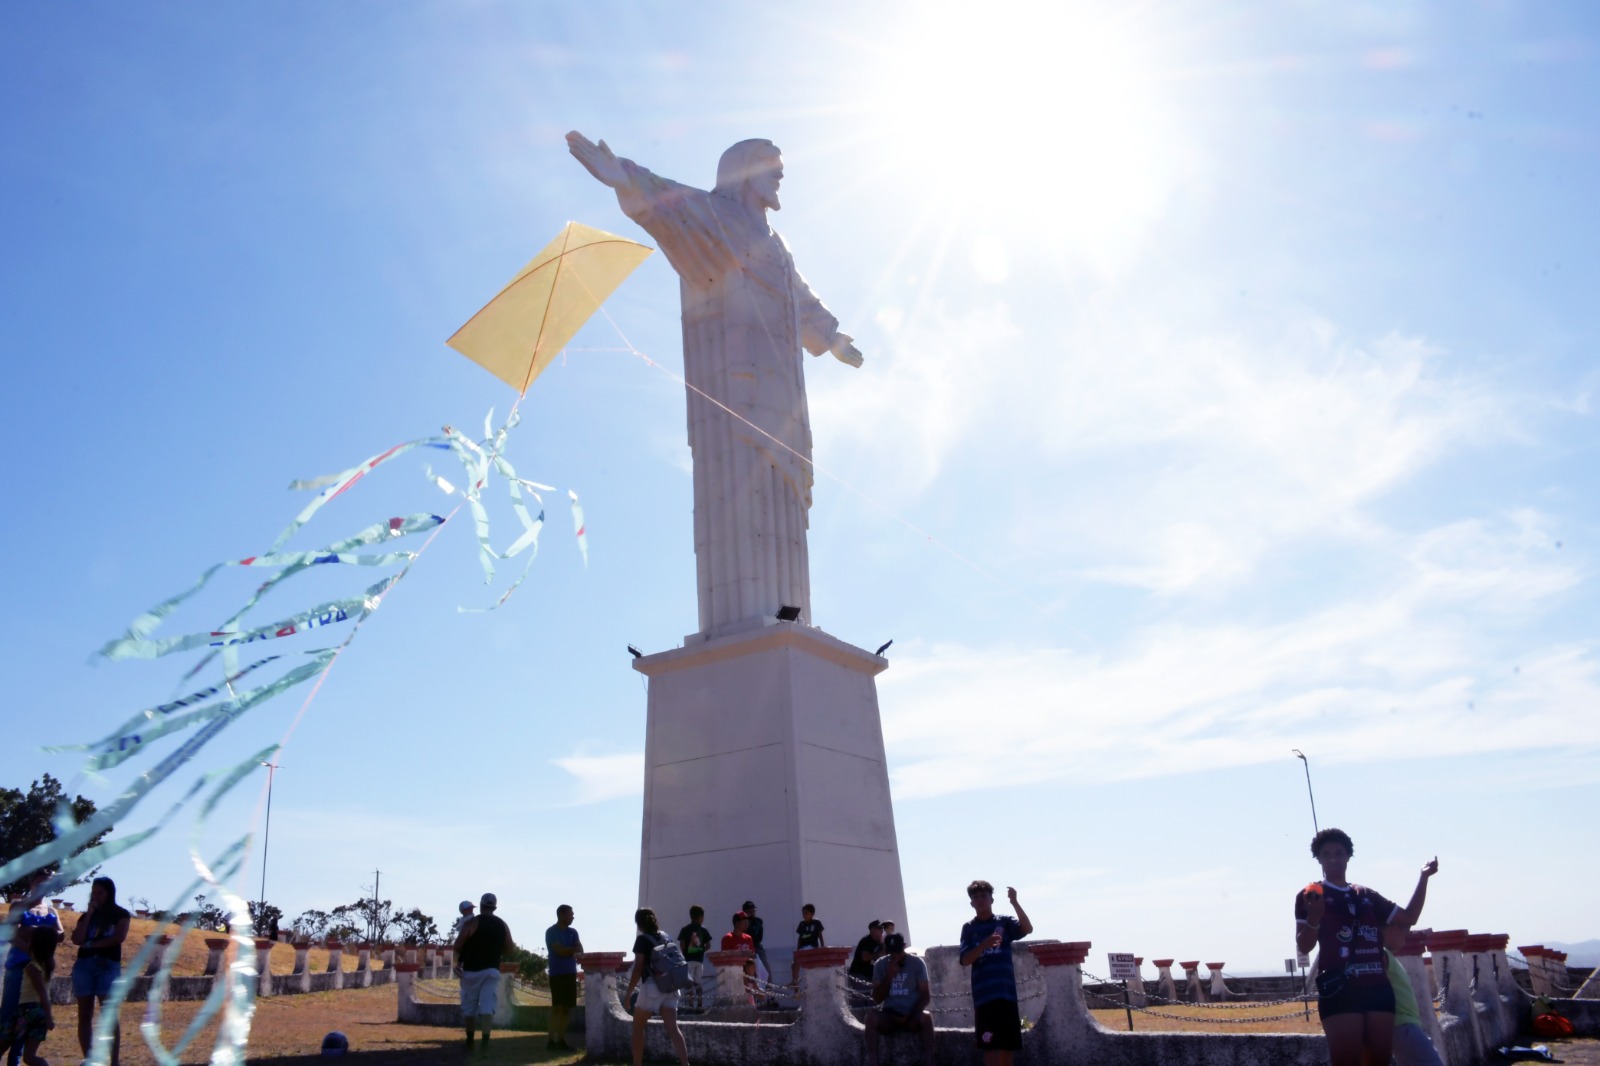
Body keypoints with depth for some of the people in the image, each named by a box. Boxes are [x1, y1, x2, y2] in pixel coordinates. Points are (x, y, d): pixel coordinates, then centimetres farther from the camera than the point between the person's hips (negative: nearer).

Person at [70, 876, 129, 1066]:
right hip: (84, 965, 4)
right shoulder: (87, 915, 15)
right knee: (84, 1016, 3)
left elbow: (119, 938, -7)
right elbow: (77, 939, -1)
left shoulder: (120, 914, 7)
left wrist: (90, 944, -3)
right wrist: (89, 913, -2)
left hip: (108, 966, -4)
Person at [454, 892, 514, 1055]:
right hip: (492, 970, 2)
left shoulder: (472, 923, -7)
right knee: (488, 1007, -4)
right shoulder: (502, 925, 6)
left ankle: (469, 1042, 20)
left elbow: (457, 946, -7)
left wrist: (463, 955, 13)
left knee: (469, 1007, 11)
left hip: (472, 970, -2)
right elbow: (510, 950, 10)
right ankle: (484, 1043, -18)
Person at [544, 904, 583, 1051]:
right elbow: (560, 950, -14)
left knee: (566, 1007, 4)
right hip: (557, 974, -6)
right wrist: (573, 950, -1)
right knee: (557, 1007, -8)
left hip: (570, 973, 6)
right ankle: (551, 1040, -6)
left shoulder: (573, 932, 14)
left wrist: (567, 951, -13)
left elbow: (580, 950, 4)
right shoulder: (551, 932, -5)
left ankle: (561, 1039, 8)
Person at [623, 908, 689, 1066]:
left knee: (638, 1027, 11)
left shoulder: (642, 939, -5)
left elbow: (638, 968, -9)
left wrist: (629, 992, -3)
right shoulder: (665, 937, 14)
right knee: (672, 1028, -2)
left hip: (652, 987, -6)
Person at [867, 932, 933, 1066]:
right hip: (889, 1015, 1)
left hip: (912, 1016, -1)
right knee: (871, 1016, -31)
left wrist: (909, 1016, -17)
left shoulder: (917, 963, -4)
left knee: (926, 1017, -35)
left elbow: (925, 996, -4)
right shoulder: (880, 965, 0)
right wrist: (888, 977, -17)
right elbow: (877, 999, -3)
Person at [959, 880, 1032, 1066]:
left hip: (1006, 993, 1)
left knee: (1007, 1044, 6)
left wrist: (1014, 902, -26)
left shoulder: (1004, 922, 6)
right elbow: (965, 960, -5)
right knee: (990, 1046, -5)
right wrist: (984, 944, -21)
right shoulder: (969, 928, 6)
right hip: (984, 995, -1)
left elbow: (1027, 929, -12)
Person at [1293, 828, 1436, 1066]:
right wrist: (1314, 918, -22)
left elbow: (1409, 916, 25)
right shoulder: (1310, 895, 4)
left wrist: (1424, 877, 18)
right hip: (1339, 988, -5)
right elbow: (1304, 946, -2)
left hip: (1378, 986, 5)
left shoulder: (1366, 895, 20)